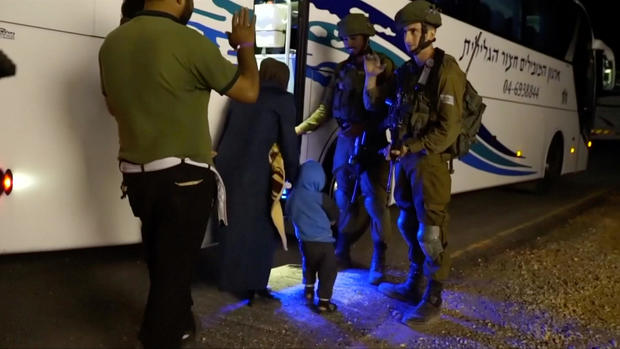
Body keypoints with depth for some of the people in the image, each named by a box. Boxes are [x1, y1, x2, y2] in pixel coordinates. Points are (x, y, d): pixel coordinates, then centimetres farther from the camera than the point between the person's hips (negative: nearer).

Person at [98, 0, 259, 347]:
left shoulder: (112, 42, 2)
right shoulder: (188, 42, -19)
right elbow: (249, 91, -8)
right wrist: (245, 45, 8)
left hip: (136, 174, 7)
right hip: (182, 177, -7)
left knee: (160, 260, 23)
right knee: (174, 265, 7)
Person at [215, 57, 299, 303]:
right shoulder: (283, 100, 0)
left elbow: (228, 132, 17)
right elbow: (288, 142, -1)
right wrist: (292, 175, 10)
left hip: (228, 167, 6)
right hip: (255, 172, -6)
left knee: (232, 226, 15)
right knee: (260, 228, 4)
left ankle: (232, 281, 24)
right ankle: (251, 285, 9)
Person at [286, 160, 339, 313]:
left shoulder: (293, 196, -3)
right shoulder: (321, 198, -18)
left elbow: (290, 213, 13)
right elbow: (334, 217, -5)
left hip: (303, 240, 6)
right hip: (322, 241, -6)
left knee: (308, 265, 29)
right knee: (328, 270, 5)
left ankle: (308, 290, 41)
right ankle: (324, 302, 5)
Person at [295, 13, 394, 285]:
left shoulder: (383, 66, -3)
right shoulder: (343, 69, 11)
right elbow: (326, 108, 11)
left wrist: (365, 127, -19)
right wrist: (299, 129, 4)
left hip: (372, 141, -5)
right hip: (345, 140, 5)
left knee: (374, 200, -4)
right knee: (345, 198, 11)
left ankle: (378, 260, 9)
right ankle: (342, 252, 25)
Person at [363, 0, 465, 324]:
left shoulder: (447, 71, -13)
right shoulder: (406, 70, 9)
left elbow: (448, 130, -18)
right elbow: (373, 105, 15)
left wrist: (410, 148, -19)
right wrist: (371, 78, -3)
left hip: (431, 159, -8)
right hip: (406, 157, 8)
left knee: (430, 231, -2)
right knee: (409, 224, 16)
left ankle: (432, 300, 11)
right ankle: (414, 285, 32)